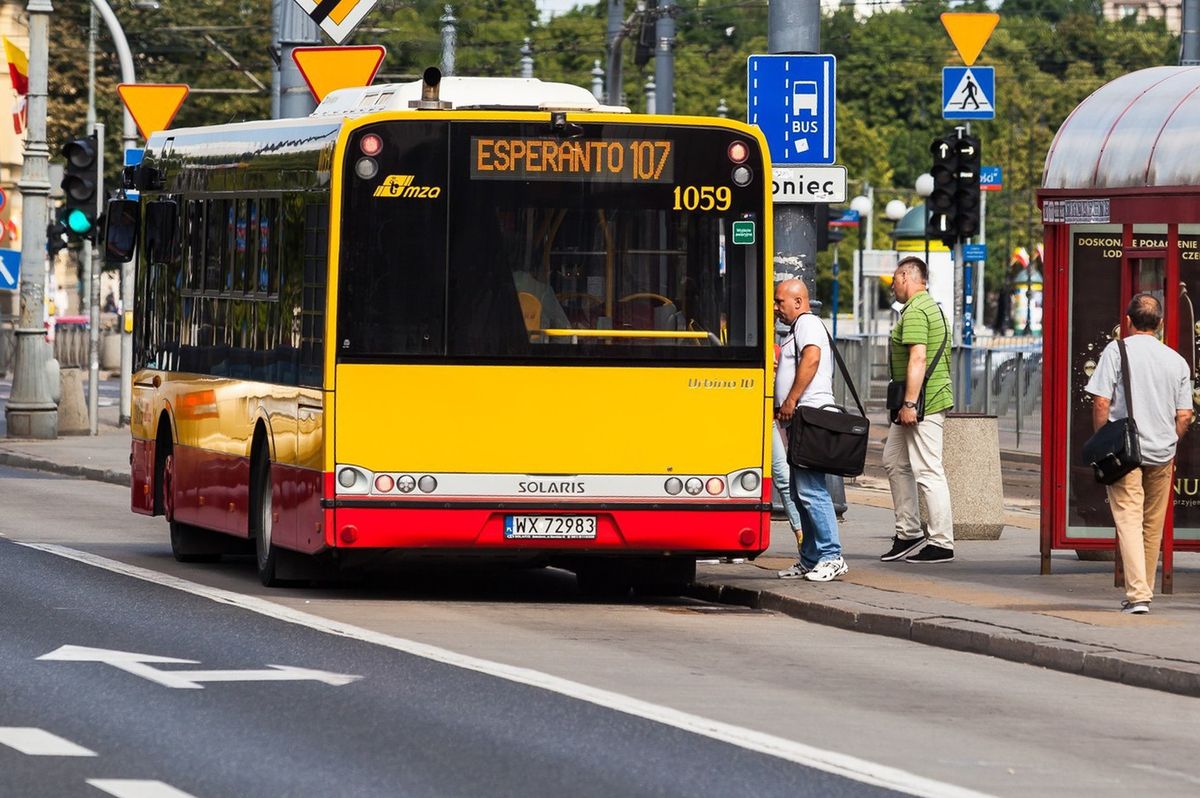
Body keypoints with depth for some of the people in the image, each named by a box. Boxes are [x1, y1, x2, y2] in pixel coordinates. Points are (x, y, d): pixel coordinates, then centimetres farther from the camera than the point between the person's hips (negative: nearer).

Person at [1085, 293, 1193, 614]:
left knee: (1129, 519, -8)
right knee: (1153, 525, 14)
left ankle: (1137, 592, -21)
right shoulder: (1176, 360, 8)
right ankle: (1144, 590, 25)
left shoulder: (1116, 350, -3)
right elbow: (1185, 415, 6)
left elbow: (1101, 401, -10)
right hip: (1162, 454, 4)